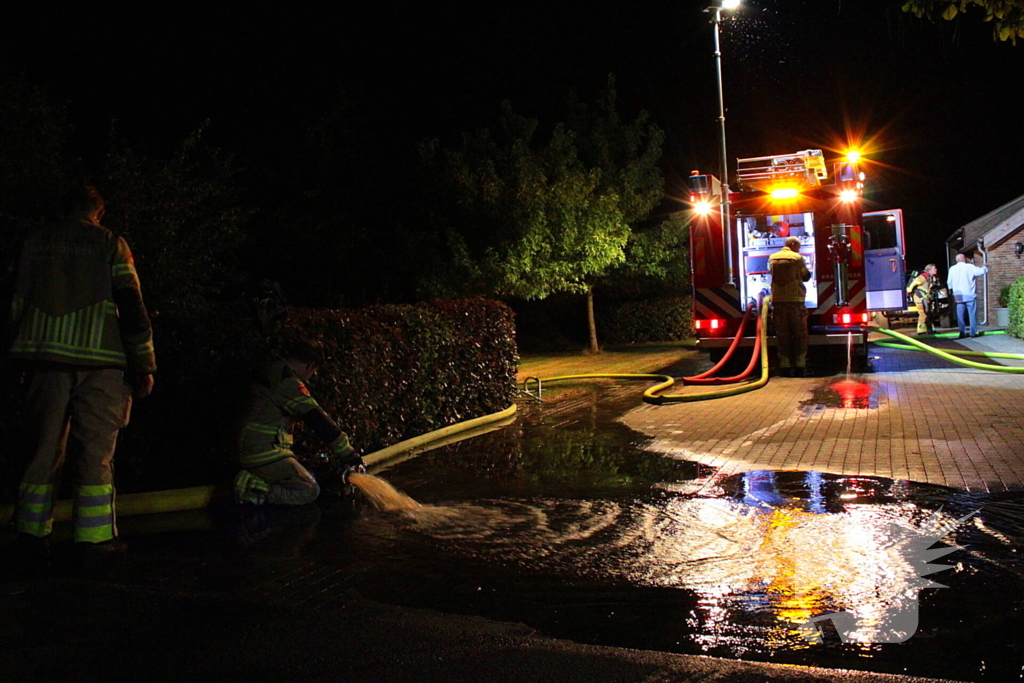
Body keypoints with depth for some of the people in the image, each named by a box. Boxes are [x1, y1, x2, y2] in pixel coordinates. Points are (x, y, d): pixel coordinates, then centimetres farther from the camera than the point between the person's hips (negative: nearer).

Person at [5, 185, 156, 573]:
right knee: (95, 451, 1)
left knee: (45, 448, 10)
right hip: (97, 360, -3)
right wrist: (144, 366, 0)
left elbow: (17, 303, 14)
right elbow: (131, 307, -4)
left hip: (44, 357, 4)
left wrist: (23, 362, 21)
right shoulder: (110, 245, 1)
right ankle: (93, 538, 3)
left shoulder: (35, 243, 12)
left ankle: (31, 537, 11)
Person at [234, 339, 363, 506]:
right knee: (309, 491, -10)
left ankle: (251, 480, 5)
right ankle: (254, 491, -14)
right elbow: (317, 419, -19)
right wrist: (346, 452, -16)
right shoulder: (288, 382, -17)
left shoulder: (271, 374, 16)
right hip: (267, 453, -10)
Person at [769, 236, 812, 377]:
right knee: (800, 335, 5)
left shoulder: (772, 258, 8)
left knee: (782, 335, 6)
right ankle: (799, 366, 1)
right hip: (796, 300, -3)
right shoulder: (797, 258, -3)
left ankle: (784, 367, 2)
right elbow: (806, 276, 6)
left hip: (778, 301, 3)